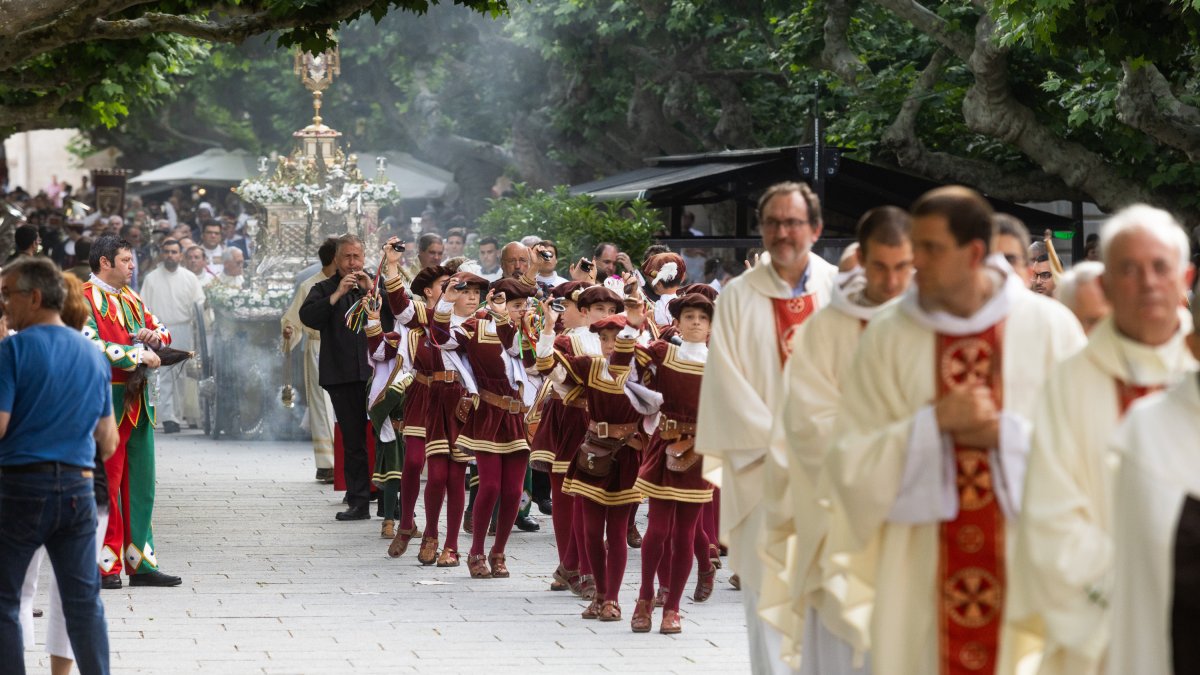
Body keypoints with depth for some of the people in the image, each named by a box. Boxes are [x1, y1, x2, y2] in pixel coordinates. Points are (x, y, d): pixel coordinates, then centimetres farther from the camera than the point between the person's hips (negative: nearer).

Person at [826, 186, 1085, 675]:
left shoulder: (1049, 326, 0)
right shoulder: (888, 336, 2)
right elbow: (847, 457, -1)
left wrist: (1005, 433, -13)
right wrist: (934, 423, -12)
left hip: (1028, 560, -1)